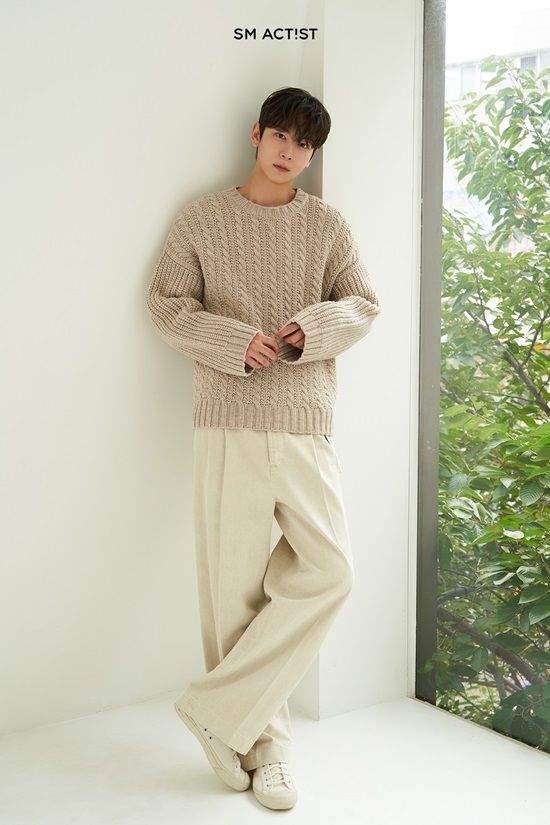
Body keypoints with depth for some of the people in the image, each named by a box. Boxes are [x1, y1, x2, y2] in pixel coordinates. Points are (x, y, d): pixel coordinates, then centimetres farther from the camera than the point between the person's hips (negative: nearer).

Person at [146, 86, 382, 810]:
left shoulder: (327, 225, 13)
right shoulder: (202, 218, 9)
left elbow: (364, 303, 10)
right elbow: (166, 303, 4)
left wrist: (314, 326, -12)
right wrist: (235, 341, -12)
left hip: (306, 424, 2)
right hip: (229, 422, -2)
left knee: (328, 572, -8)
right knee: (235, 583, 0)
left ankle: (218, 708, 4)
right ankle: (265, 741, 14)